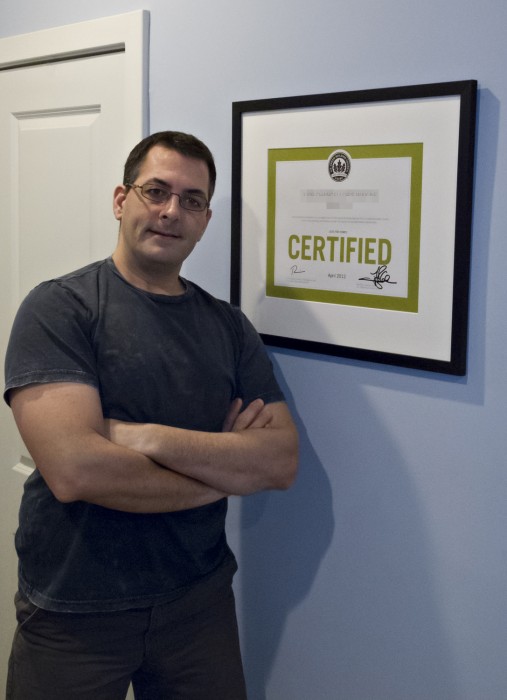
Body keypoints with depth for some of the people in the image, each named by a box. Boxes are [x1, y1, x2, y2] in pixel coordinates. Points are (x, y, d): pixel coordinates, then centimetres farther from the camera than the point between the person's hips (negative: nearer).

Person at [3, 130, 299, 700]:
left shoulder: (228, 326, 2)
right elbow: (74, 470, -25)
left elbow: (283, 462, -8)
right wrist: (226, 467, -13)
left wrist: (146, 437, -21)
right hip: (73, 610, -3)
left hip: (198, 599, 4)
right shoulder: (58, 308, -12)